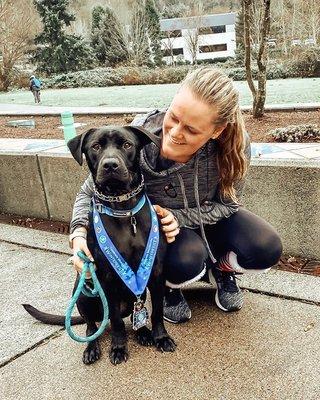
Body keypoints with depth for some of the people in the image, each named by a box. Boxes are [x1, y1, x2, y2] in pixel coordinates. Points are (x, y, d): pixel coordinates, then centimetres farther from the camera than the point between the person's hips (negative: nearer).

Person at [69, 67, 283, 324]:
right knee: (185, 263, -34)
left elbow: (227, 204, -13)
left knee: (267, 250, -21)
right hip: (153, 224, -2)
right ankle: (167, 285, 4)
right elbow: (90, 192, -17)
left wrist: (177, 217, -29)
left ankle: (218, 269, 13)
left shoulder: (235, 143, -29)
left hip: (210, 216, 3)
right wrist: (79, 235, -36)